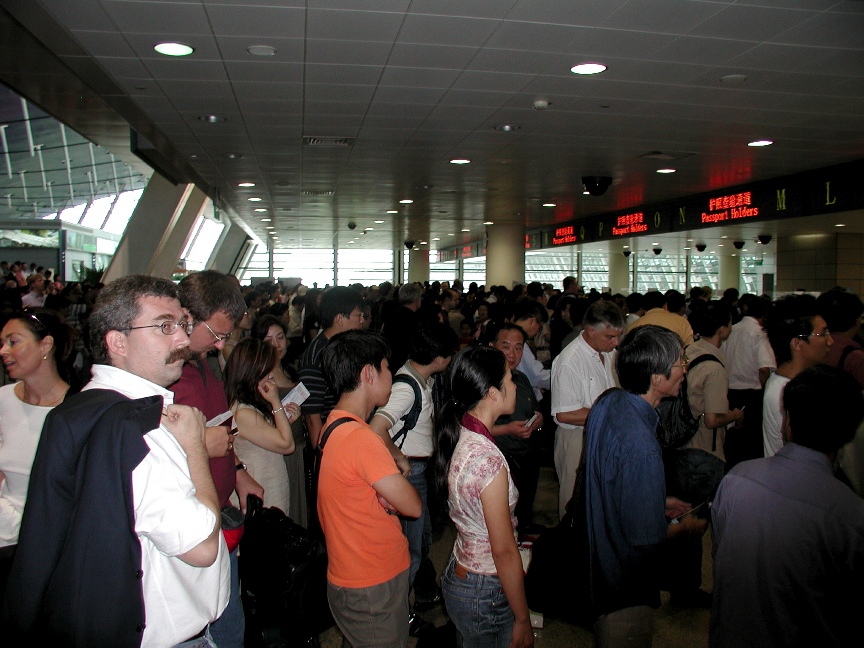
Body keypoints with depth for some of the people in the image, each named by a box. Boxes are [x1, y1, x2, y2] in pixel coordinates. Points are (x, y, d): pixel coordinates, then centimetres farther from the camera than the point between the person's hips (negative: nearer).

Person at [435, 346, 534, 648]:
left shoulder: (460, 439, -2)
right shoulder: (488, 459, -28)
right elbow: (504, 552, -22)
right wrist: (523, 621, -13)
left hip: (458, 574, 8)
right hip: (486, 594, -8)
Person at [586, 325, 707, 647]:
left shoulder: (607, 402, -8)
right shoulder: (640, 446, -36)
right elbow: (647, 539, -27)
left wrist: (659, 501, 12)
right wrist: (686, 526, -9)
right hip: (625, 586, -8)